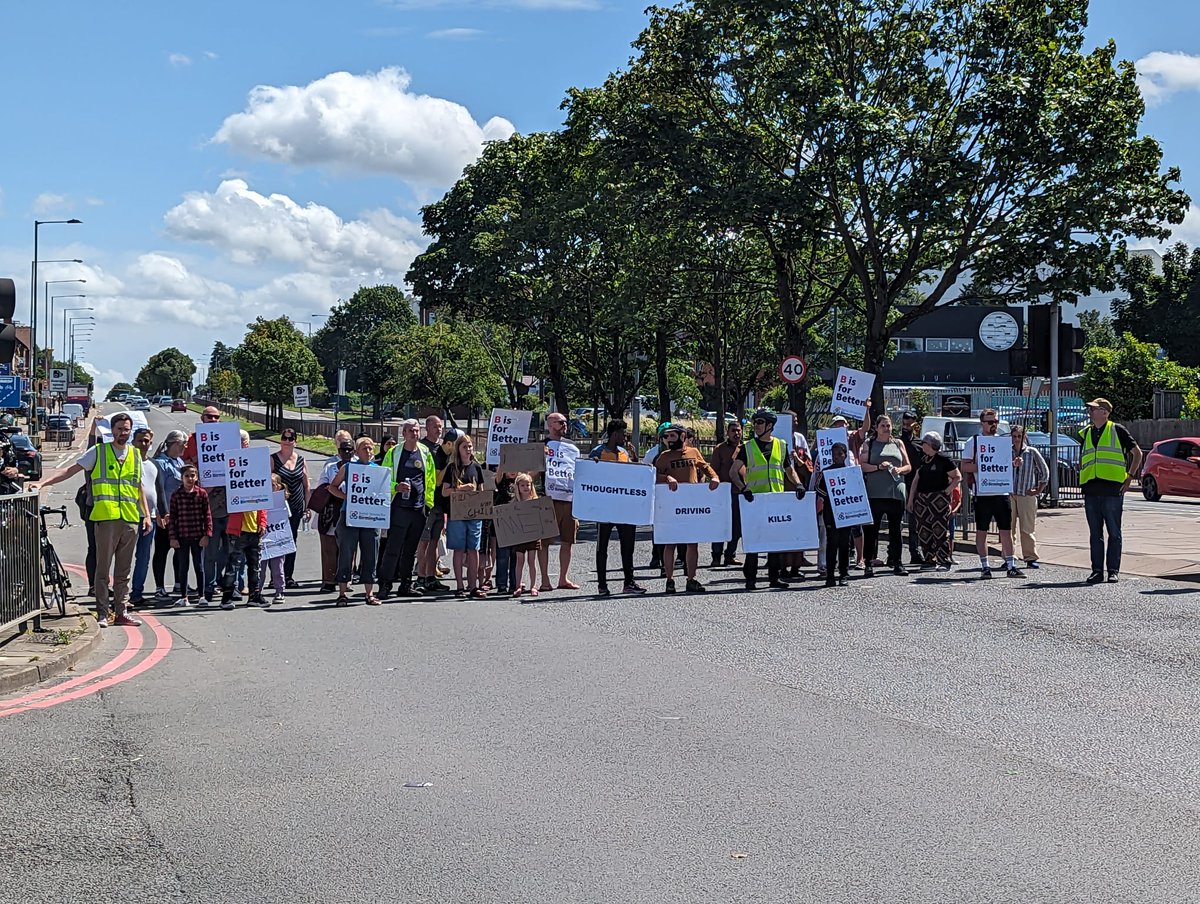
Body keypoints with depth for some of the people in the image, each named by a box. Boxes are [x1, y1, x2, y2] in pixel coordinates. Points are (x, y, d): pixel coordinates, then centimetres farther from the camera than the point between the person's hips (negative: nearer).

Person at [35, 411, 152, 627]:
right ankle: (102, 613, 1)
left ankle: (120, 612, 14)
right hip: (106, 518, -4)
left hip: (131, 519, 4)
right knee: (103, 568, -3)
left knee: (124, 570, 8)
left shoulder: (136, 455, 15)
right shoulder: (98, 452, 4)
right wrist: (43, 483, -7)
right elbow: (71, 471, 2)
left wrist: (147, 515, 16)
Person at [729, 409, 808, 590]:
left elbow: (789, 470, 19)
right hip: (755, 499, -2)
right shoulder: (748, 447, 4)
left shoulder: (781, 446, 11)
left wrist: (798, 483, 0)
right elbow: (733, 471, -3)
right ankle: (750, 578, 3)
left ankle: (775, 577, 12)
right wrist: (742, 488, -19)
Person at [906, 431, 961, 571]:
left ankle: (944, 561, -3)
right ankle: (929, 560, 12)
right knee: (923, 531, 4)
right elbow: (916, 480, 18)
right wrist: (910, 499, 15)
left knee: (940, 531, -8)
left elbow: (958, 477, -4)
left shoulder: (944, 460, -5)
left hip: (939, 499, -7)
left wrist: (947, 491, -11)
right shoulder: (922, 460, 14)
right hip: (921, 499, 7)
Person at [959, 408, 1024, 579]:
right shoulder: (973, 442, 1)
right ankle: (984, 566, 10)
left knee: (1006, 529, 3)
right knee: (982, 530, 2)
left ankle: (1011, 565, 7)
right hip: (982, 492, -3)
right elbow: (964, 467, -3)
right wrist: (981, 467, -18)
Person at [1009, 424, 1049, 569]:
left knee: (1028, 528, -3)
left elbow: (1044, 471, 10)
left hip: (1027, 495, -1)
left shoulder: (1032, 452, 5)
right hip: (1008, 494, 1)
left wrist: (1038, 490, 6)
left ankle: (1031, 558, 4)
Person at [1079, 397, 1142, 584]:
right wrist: (1082, 481, 13)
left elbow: (1137, 453, 5)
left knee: (1114, 532, 0)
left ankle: (1113, 571, 5)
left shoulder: (1117, 430, 1)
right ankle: (1097, 570, 11)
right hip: (1091, 491, 5)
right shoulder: (1086, 433, 15)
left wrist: (1129, 477, 0)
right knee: (1095, 533, 6)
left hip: (1113, 489, -5)